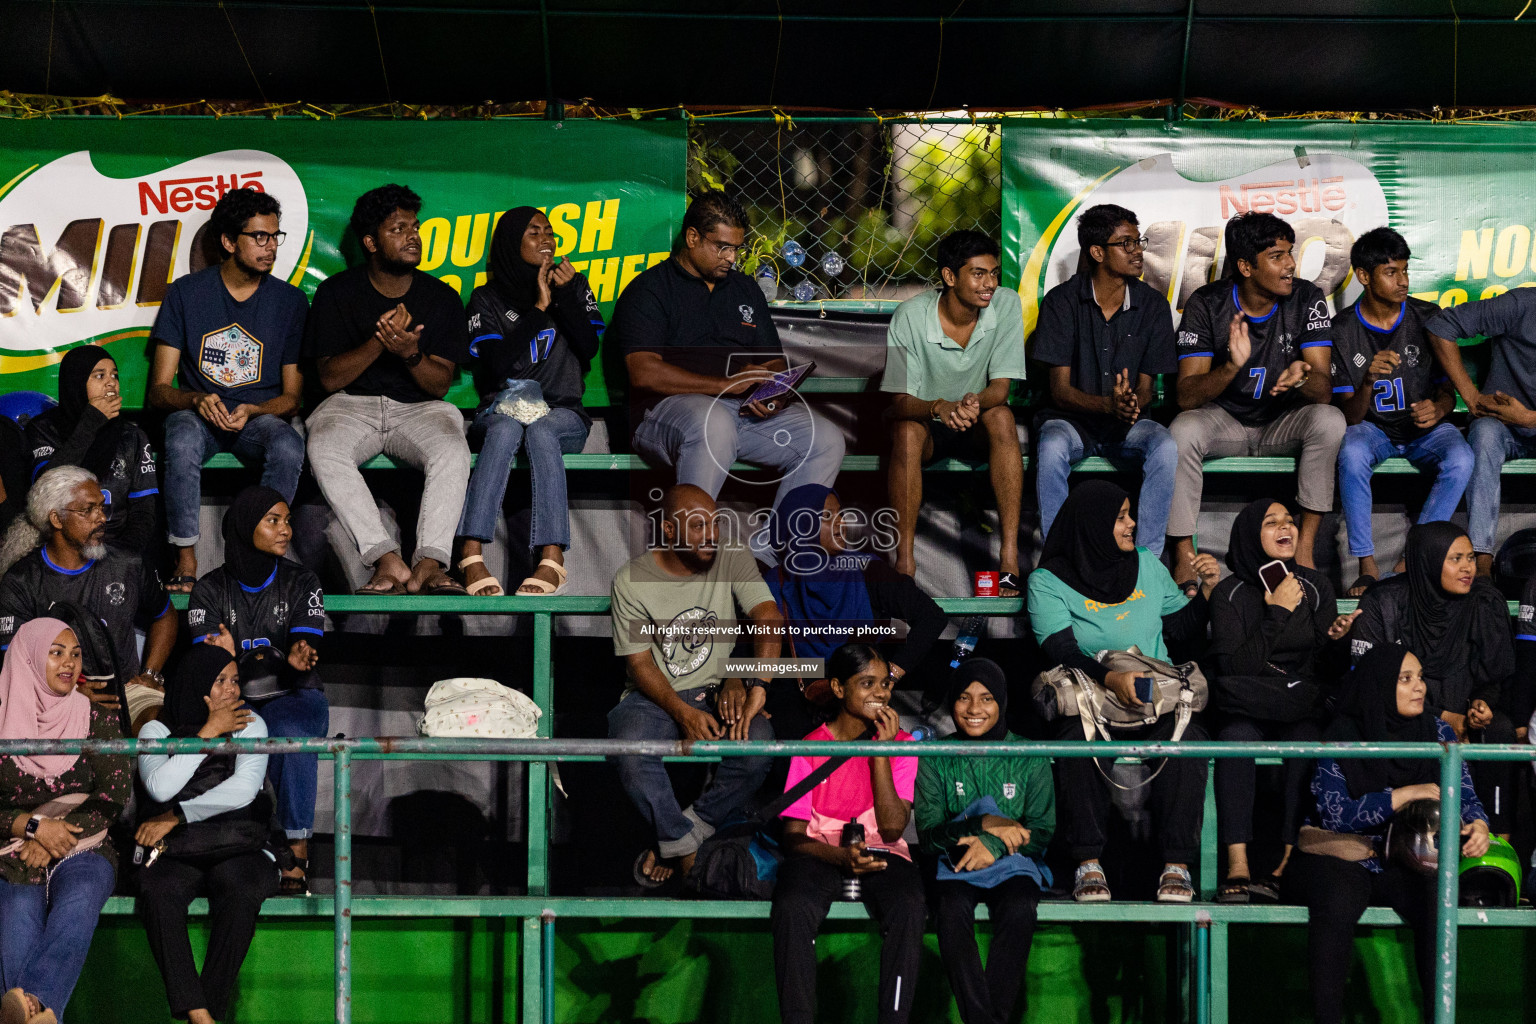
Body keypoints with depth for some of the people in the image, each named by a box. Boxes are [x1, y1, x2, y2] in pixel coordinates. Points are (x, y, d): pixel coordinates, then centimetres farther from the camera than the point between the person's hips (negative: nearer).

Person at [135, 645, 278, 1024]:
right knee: (158, 888, -35)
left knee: (241, 887, -36)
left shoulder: (249, 724, 11)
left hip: (236, 848, 0)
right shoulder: (157, 730, 10)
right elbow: (160, 787, -10)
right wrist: (209, 732, -6)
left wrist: (177, 816, -10)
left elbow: (244, 789, -5)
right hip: (174, 850, 0)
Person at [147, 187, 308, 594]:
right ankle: (186, 564, -32)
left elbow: (293, 397, 4)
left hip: (260, 418, 1)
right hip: (198, 412, -1)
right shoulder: (186, 293, 1)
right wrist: (197, 400, -23)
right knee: (182, 440, -36)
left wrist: (252, 411, -18)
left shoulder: (290, 301, 3)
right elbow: (158, 390, 0)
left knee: (289, 446, -34)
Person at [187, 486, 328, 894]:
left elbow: (305, 645, -7)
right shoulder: (210, 589, 6)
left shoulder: (302, 583, 6)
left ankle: (296, 852, -35)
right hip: (233, 701, 0)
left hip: (293, 695, 0)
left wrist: (299, 658, -32)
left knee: (291, 736, -35)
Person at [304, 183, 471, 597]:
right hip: (352, 404, -1)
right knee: (324, 448, -35)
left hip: (418, 408, 1)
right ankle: (387, 560, -41)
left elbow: (440, 384, 1)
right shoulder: (337, 292, 2)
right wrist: (378, 342, -20)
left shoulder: (441, 298, 6)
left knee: (452, 450, -34)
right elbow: (330, 377, -4)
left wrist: (411, 354, -21)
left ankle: (429, 564, -43)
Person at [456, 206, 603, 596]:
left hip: (562, 411, 1)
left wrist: (566, 296, -9)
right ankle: (471, 555, -49)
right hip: (502, 407, -1)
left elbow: (590, 347, 1)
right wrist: (539, 308, -9)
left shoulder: (575, 287, 14)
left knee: (540, 431, -36)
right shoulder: (487, 298, 8)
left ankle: (552, 559, -51)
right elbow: (497, 363, -7)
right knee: (506, 429, -38)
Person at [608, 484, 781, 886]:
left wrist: (755, 686, -32)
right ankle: (687, 848, -12)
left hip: (717, 690, 1)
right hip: (655, 695, -1)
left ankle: (675, 841, -12)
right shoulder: (632, 579, -6)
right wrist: (683, 713, -23)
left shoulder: (732, 559, -3)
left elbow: (769, 619, -15)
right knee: (630, 751, -35)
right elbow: (639, 663, -6)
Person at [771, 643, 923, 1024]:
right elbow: (793, 836, -1)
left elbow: (892, 828, -8)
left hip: (882, 853, 1)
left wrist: (881, 751, -14)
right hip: (820, 851, -1)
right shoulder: (811, 747, 2)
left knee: (909, 908, -34)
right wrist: (842, 856, -21)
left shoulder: (900, 743, 4)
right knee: (792, 908, -35)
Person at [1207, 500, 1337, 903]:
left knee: (1305, 738, -32)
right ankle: (1237, 866, -40)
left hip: (1303, 707, 2)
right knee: (1236, 736, -34)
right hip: (1246, 712, -1)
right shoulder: (1229, 594, 1)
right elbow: (1235, 668, -11)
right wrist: (1277, 613, -11)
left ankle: (1287, 866, -36)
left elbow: (1327, 662, 7)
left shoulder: (1315, 586, 9)